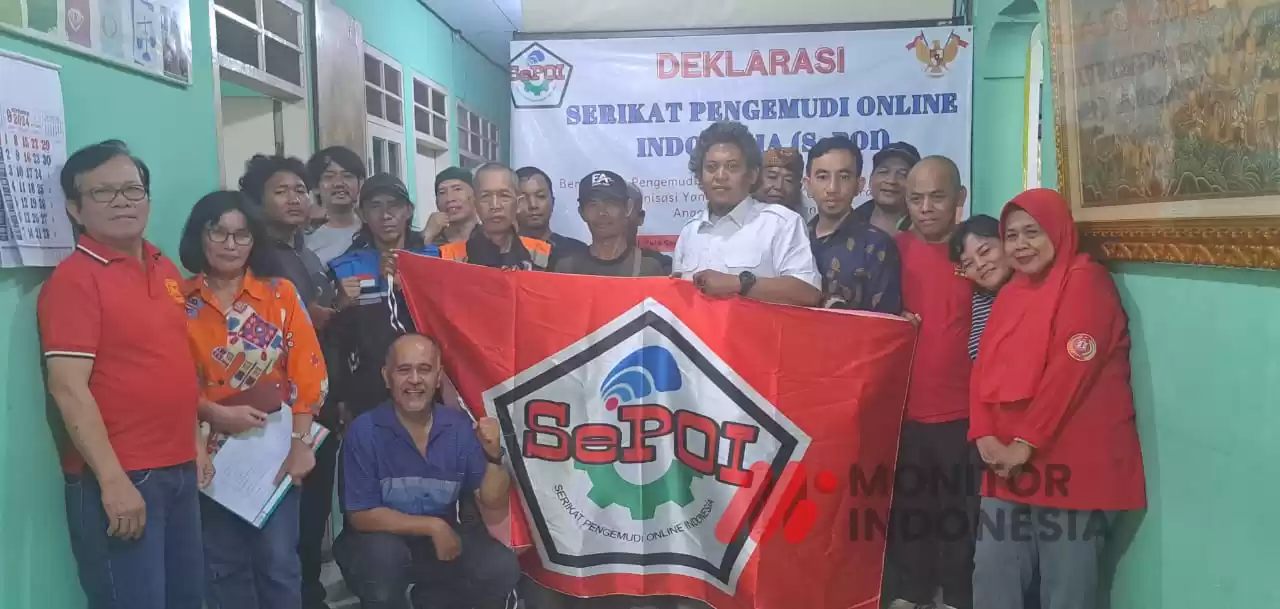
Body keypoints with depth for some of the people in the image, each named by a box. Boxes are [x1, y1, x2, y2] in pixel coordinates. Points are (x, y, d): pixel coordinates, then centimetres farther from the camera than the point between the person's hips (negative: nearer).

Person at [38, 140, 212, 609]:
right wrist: (112, 480, -20)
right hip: (120, 479, -7)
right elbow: (69, 389, -17)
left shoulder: (166, 270, 11)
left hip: (179, 469, 8)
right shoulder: (74, 279, -12)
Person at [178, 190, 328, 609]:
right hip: (212, 448, 1)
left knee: (278, 559, 3)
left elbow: (307, 370, -4)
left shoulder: (280, 293, 0)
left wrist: (300, 443, -9)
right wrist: (215, 413, -19)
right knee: (225, 562, 9)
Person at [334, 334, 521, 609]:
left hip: (443, 540, 4)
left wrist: (493, 455, -25)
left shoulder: (459, 426, -7)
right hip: (380, 542, -3)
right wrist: (433, 526, -20)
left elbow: (494, 503, -6)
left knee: (502, 567, -18)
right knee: (384, 557, -35)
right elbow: (361, 516, -16)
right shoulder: (365, 431, -16)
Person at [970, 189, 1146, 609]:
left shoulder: (1085, 281, -7)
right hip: (1010, 464, 7)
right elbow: (984, 369, 11)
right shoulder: (1011, 292, 16)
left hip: (1073, 466, -7)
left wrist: (1026, 443, -16)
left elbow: (1069, 370, -17)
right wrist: (984, 435, -4)